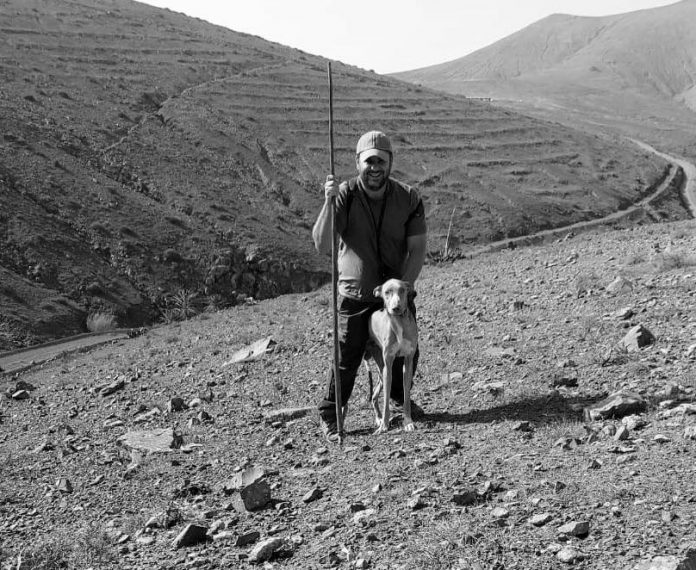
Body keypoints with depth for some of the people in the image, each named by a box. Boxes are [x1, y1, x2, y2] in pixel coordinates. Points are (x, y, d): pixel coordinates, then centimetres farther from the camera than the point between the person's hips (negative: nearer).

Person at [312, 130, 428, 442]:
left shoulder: (408, 198, -8)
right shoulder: (345, 195, -15)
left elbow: (418, 248, -6)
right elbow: (322, 246, -24)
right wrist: (329, 202, -36)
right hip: (355, 295, -3)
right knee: (346, 358, -4)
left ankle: (400, 399, 44)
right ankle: (329, 417, 15)